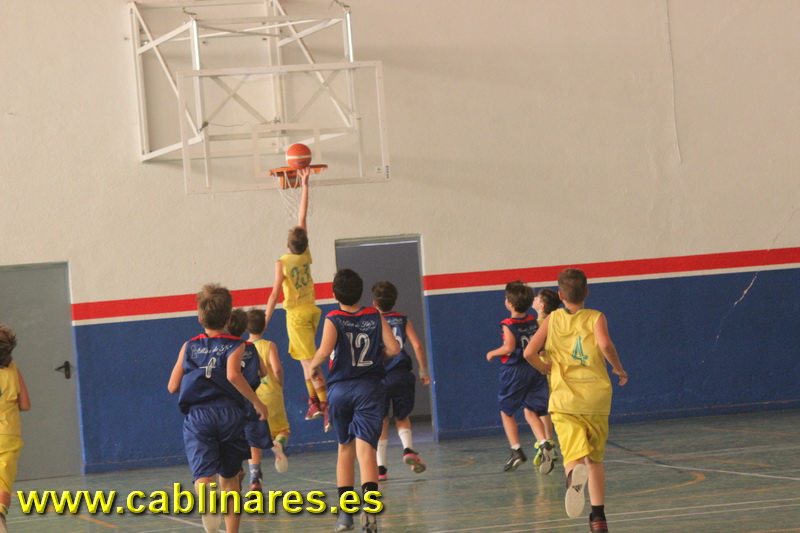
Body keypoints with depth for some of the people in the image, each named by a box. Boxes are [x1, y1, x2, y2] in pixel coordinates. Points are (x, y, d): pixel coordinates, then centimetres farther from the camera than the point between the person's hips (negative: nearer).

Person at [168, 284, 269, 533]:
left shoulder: (189, 347, 14)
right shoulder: (235, 345, 7)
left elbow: (172, 387, 12)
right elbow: (233, 375, -14)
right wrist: (256, 402, -5)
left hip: (196, 415, 0)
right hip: (229, 413, 0)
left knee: (204, 474, -15)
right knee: (229, 476, 17)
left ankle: (207, 498, -50)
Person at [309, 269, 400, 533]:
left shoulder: (333, 319, -5)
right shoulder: (375, 317, 2)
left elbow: (325, 350, -19)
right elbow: (394, 348, -4)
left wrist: (313, 365, 0)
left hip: (341, 390, 0)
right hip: (369, 389, 0)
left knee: (345, 449, 16)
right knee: (366, 448, -9)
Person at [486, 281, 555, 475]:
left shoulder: (508, 324, -13)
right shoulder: (533, 322, 4)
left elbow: (509, 347, -22)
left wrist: (492, 353, -7)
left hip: (514, 371, -5)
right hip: (535, 370, 5)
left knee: (506, 411, 11)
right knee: (531, 412, 8)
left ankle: (516, 450, 4)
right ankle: (544, 443, -16)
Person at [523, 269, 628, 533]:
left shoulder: (552, 319, 8)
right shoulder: (596, 317, 3)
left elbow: (529, 352, -2)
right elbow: (605, 345, -17)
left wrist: (547, 369, 15)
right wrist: (619, 369, -1)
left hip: (564, 400, 0)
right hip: (596, 398, 0)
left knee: (574, 457, -9)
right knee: (595, 459, 15)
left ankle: (574, 475, -45)